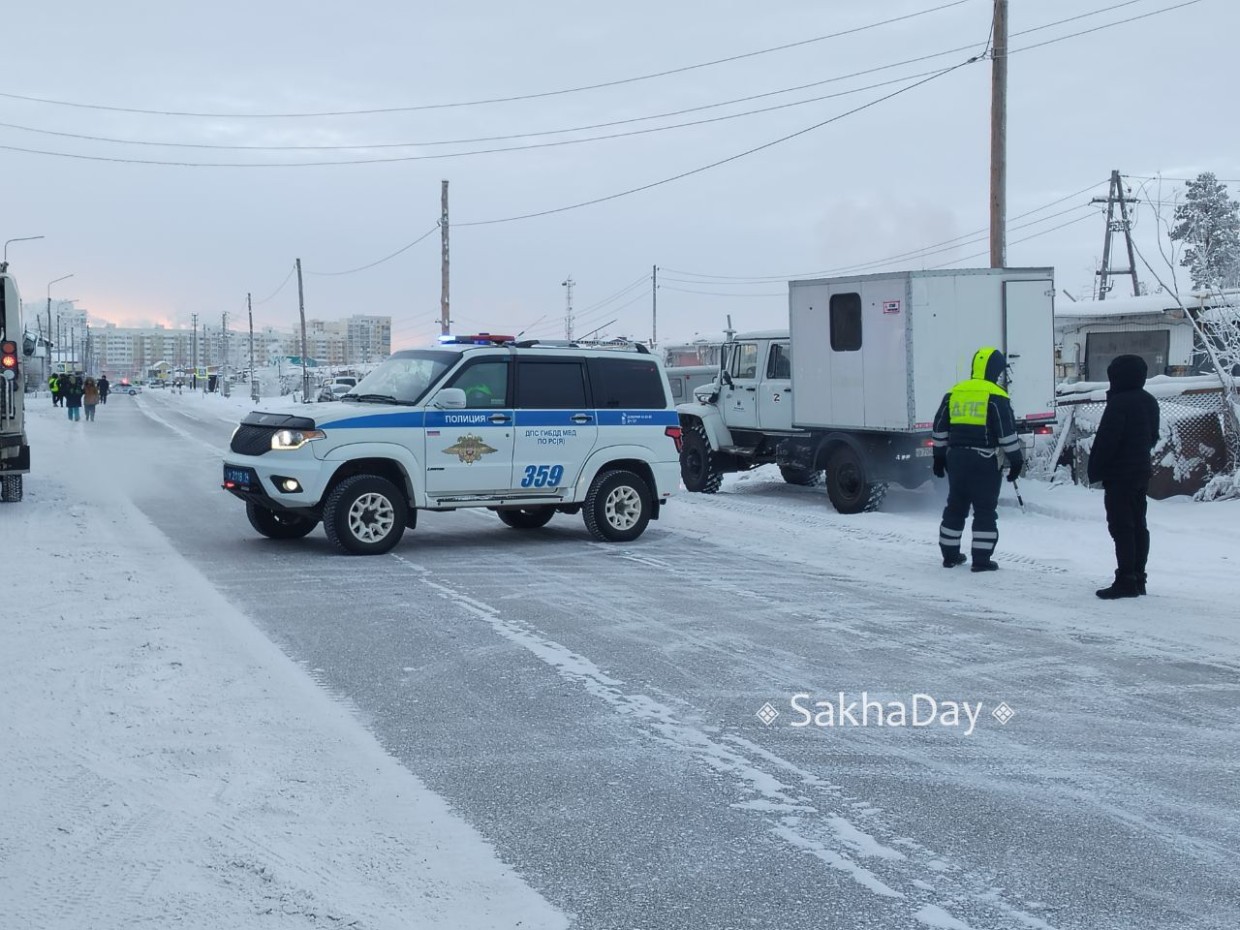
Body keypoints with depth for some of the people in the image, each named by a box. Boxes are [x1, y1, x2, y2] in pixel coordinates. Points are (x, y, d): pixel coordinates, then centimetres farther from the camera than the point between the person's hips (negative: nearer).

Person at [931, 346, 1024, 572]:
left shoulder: (954, 393, 9)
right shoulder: (996, 397, -9)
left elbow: (940, 429, 13)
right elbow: (1007, 433, -11)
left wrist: (939, 457, 20)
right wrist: (1016, 460, -3)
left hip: (956, 458, 6)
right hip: (985, 461, -5)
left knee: (956, 507, 16)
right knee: (985, 510, 1)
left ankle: (950, 555, 21)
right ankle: (981, 559, -1)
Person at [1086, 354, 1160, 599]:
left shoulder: (1119, 403, -19)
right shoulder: (1149, 402, 11)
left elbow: (1105, 441, -20)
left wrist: (1096, 473, -12)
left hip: (1120, 475, -9)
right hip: (1142, 471, 9)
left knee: (1121, 527, -7)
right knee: (1138, 525, 12)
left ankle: (1126, 581, -9)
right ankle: (1138, 578, 17)